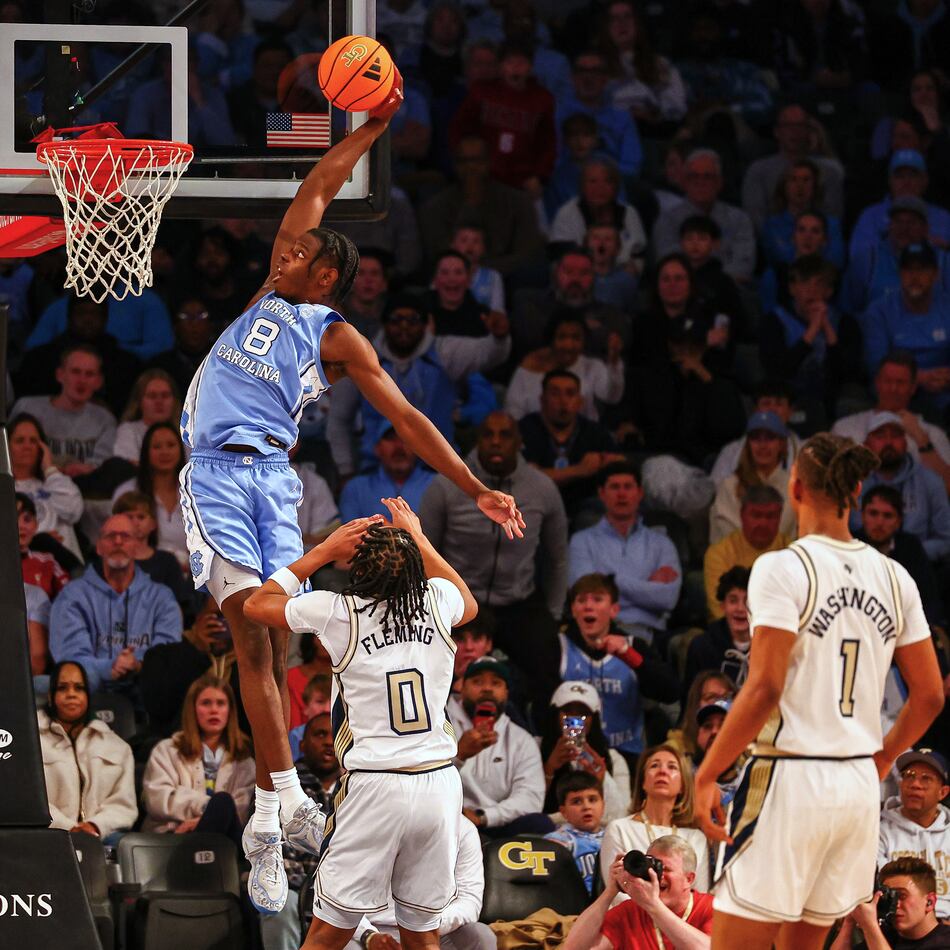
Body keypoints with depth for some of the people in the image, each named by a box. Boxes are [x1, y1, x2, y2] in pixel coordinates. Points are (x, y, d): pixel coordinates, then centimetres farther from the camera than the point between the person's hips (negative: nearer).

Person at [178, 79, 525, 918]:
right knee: (252, 631, -12)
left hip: (271, 473, -2)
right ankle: (286, 796, -22)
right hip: (215, 472, 2)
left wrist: (476, 489, 0)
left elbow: (407, 418, 7)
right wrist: (372, 128, 21)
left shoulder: (338, 339, 9)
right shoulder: (271, 296, 20)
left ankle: (269, 821, -2)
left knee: (271, 642, -4)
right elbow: (318, 190, 23)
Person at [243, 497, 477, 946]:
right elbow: (469, 604, 30)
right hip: (439, 786, 3)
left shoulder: (337, 612, -7)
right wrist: (419, 540, 34)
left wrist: (324, 551, 12)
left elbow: (256, 605, 13)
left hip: (374, 788, -3)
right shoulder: (437, 600, 2)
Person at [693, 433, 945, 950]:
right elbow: (929, 696, 11)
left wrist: (706, 774, -10)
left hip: (792, 780, -7)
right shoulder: (893, 578, 8)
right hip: (860, 784, 7)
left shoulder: (783, 568, -10)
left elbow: (764, 689, -16)